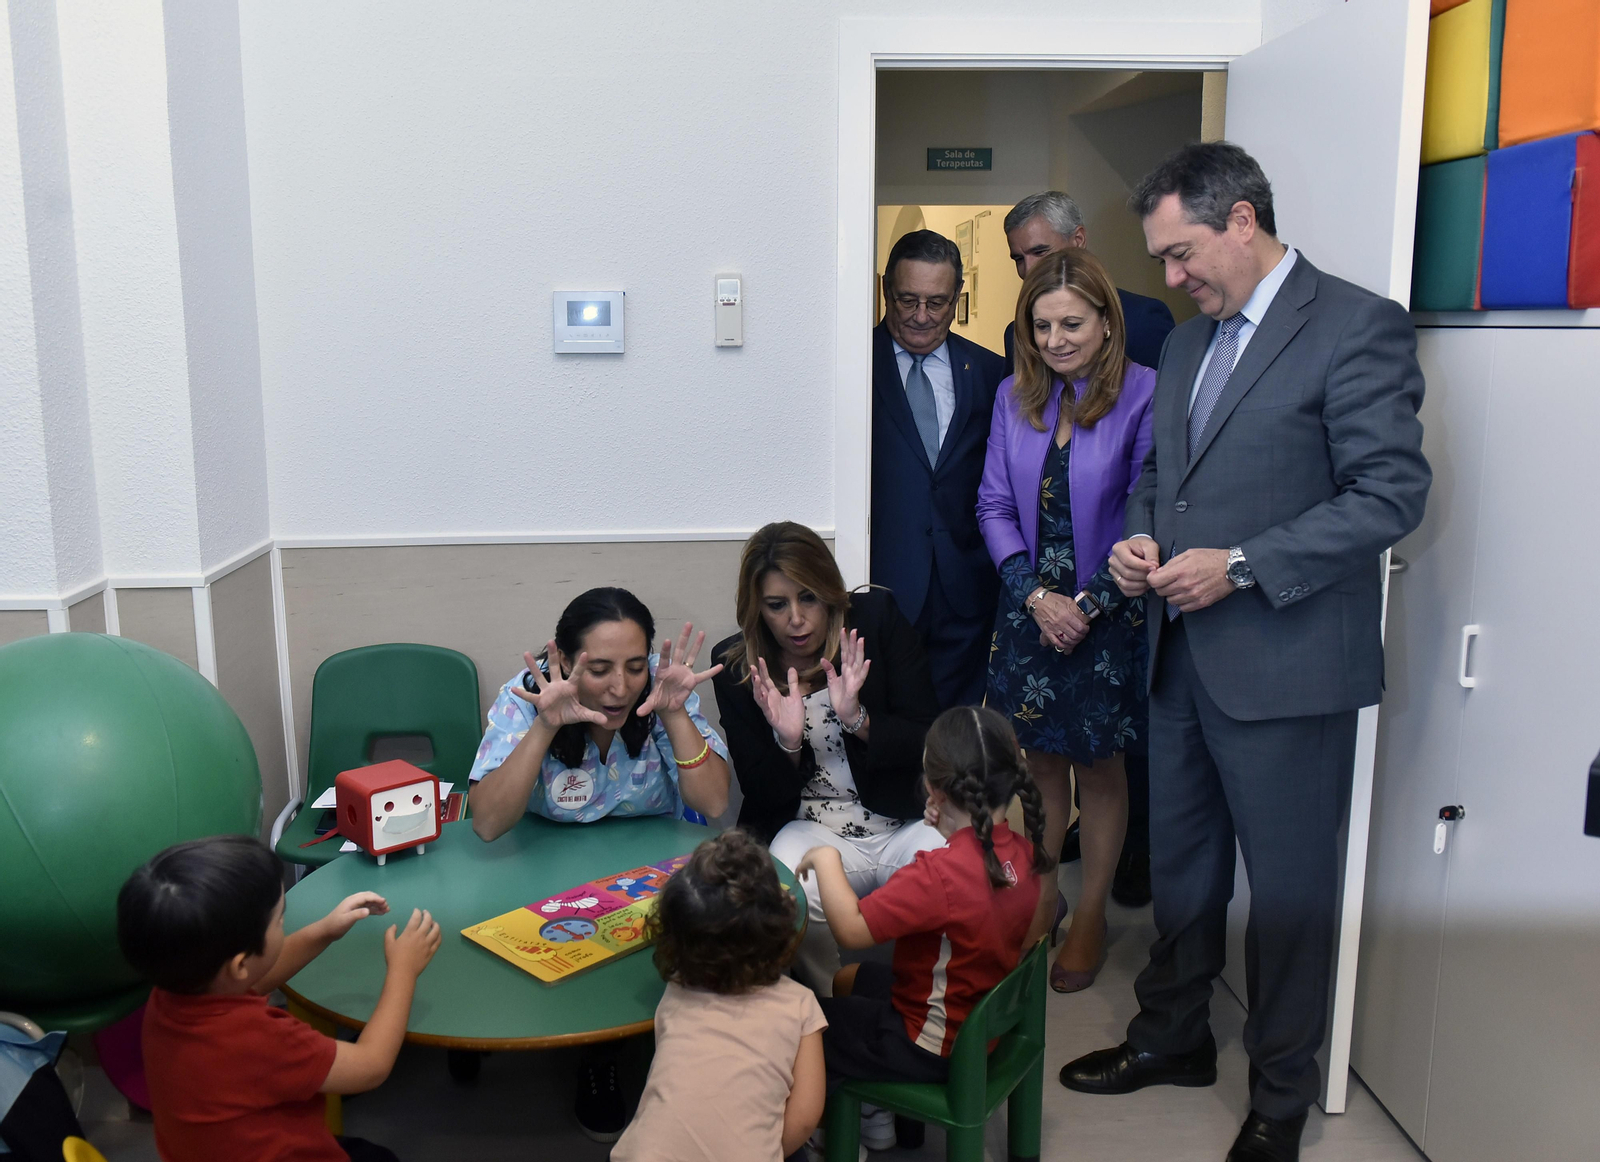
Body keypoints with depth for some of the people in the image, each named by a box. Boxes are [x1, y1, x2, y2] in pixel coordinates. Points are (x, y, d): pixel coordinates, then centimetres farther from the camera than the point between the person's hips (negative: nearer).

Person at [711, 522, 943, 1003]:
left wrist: (857, 719, -22)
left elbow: (930, 742, -4)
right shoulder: (735, 666, -3)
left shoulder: (878, 619, -3)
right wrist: (787, 740, -22)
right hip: (811, 830, 0)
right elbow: (763, 796, -1)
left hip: (907, 822, 1)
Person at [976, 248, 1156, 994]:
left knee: (1098, 766, 10)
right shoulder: (1014, 396, 3)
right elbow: (994, 505, 3)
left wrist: (1089, 604, -14)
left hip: (1107, 616, -4)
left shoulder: (1143, 396, -12)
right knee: (1038, 760, 14)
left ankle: (1090, 917, 27)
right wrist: (1035, 596, -9)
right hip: (1030, 608, 4)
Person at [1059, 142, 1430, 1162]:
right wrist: (1142, 538, 1)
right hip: (1184, 655, 8)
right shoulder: (1187, 342, 14)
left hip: (1285, 665, -7)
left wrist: (1241, 566, -20)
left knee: (1289, 887, 6)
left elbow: (1393, 493, -16)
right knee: (1180, 864, 19)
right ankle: (1173, 1037, 39)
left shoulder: (1357, 327, -10)